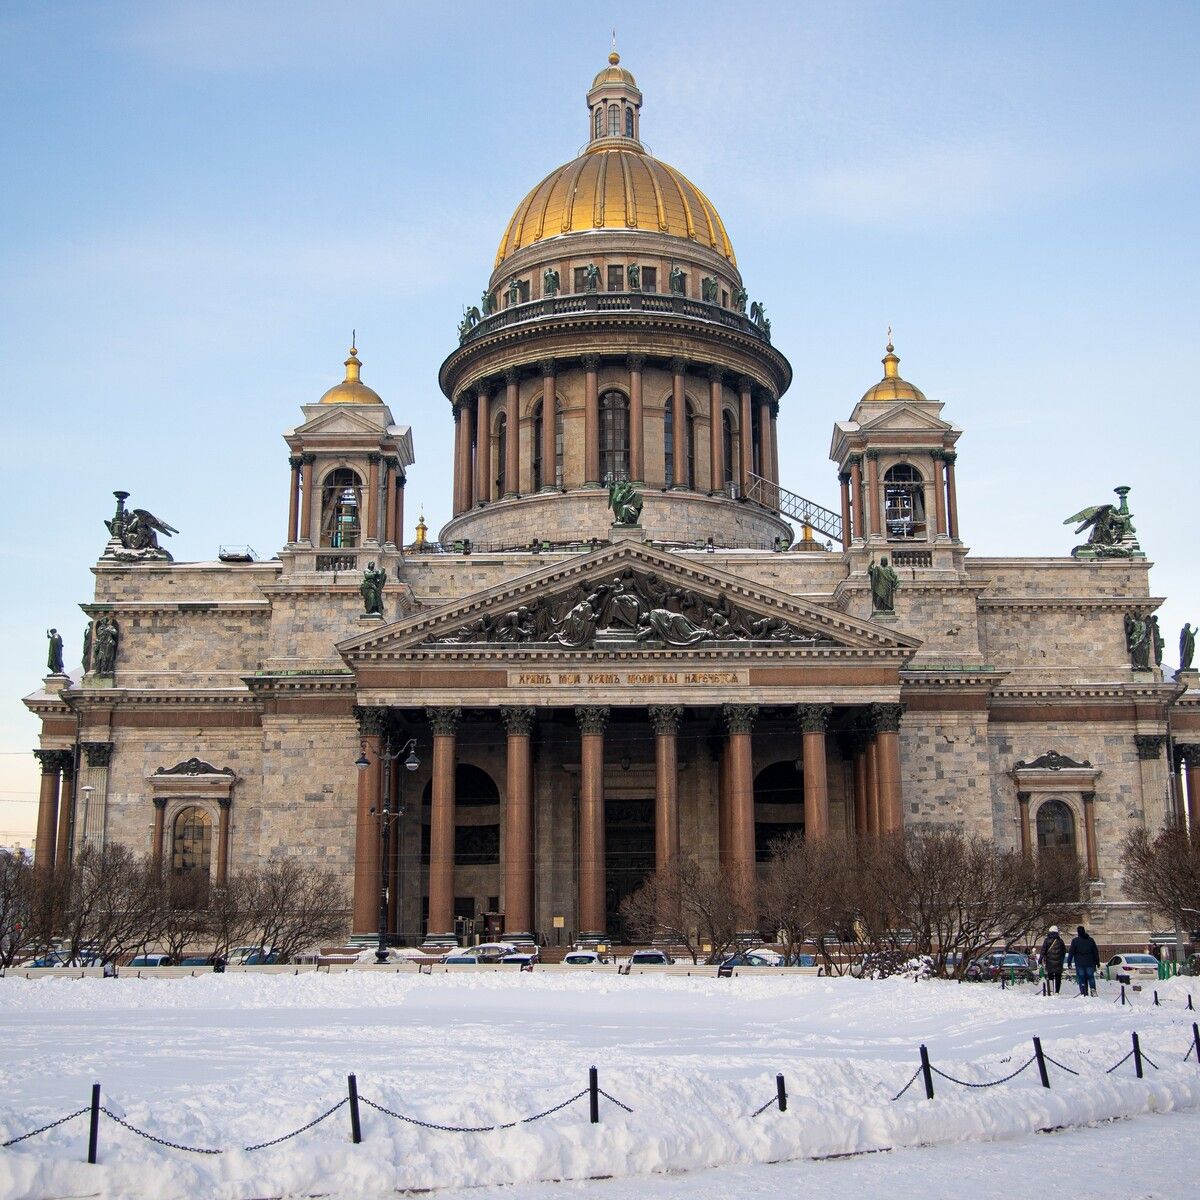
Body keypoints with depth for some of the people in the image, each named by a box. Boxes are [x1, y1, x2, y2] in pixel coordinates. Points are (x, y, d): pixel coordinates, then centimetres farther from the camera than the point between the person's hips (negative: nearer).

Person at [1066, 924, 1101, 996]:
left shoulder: (1075, 940, -4)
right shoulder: (1091, 940, 6)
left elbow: (1071, 952, -5)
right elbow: (1096, 952, 10)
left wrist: (1069, 962, 1)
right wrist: (1097, 962, 16)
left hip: (1080, 964, -2)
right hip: (1090, 963, 2)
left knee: (1081, 979, 1)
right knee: (1091, 977, 12)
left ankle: (1083, 993, -4)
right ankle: (1093, 989, -7)